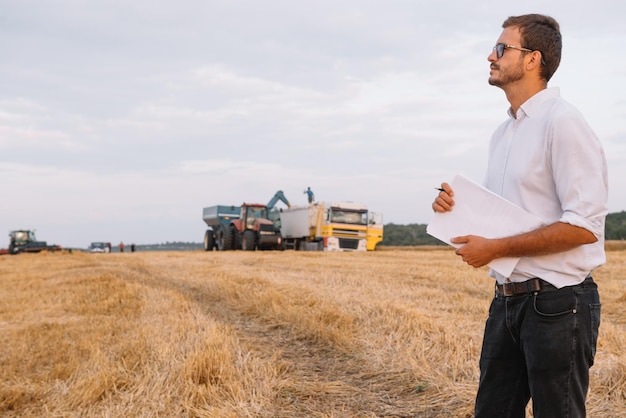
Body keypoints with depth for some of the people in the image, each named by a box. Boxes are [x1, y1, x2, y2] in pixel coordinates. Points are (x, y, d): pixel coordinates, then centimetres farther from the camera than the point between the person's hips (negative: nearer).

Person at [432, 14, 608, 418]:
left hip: (558, 303, -8)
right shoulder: (502, 133, 13)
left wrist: (495, 248, -19)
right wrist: (458, 207, 2)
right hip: (507, 299, 8)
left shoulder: (563, 121, -14)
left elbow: (584, 226, -21)